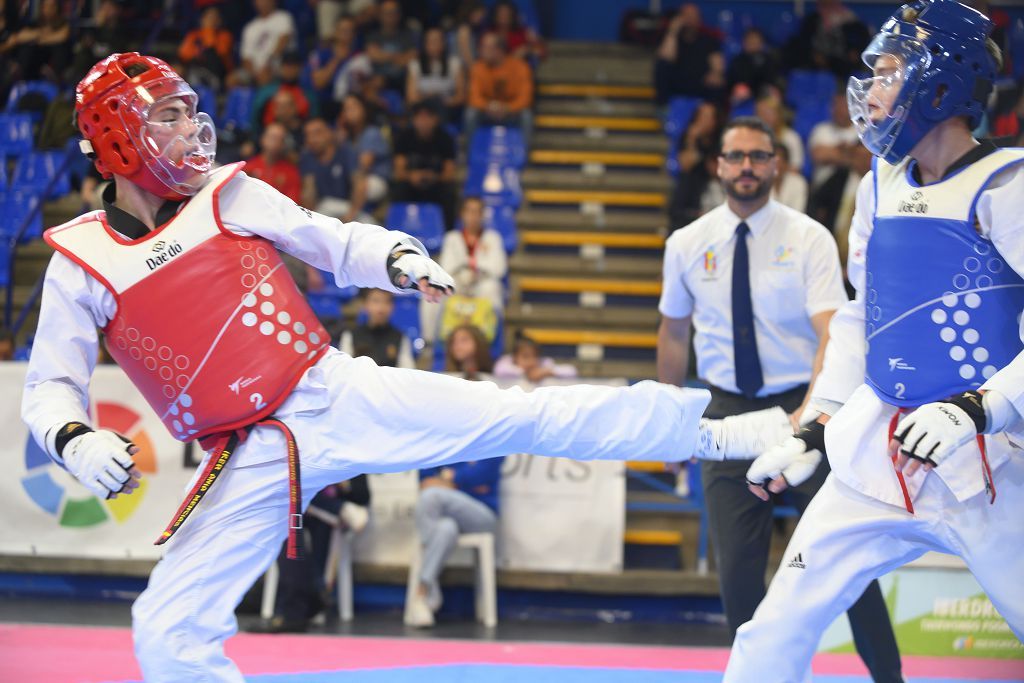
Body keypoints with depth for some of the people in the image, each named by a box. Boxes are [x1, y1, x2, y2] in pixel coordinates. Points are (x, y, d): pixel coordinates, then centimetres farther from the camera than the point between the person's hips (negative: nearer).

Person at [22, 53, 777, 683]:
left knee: (517, 415, -8)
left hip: (337, 396, 0)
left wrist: (399, 261, -12)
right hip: (252, 460, 0)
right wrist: (75, 440, -21)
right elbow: (51, 388, 0)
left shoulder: (232, 196, -1)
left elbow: (337, 243, 8)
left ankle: (711, 425, 1)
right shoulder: (82, 263, -4)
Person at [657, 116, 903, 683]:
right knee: (737, 570, 2)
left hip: (803, 407, -2)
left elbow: (831, 332, -19)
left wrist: (810, 412, -34)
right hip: (728, 412, 3)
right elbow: (674, 331, 16)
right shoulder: (687, 244, 2)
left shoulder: (808, 238, -8)